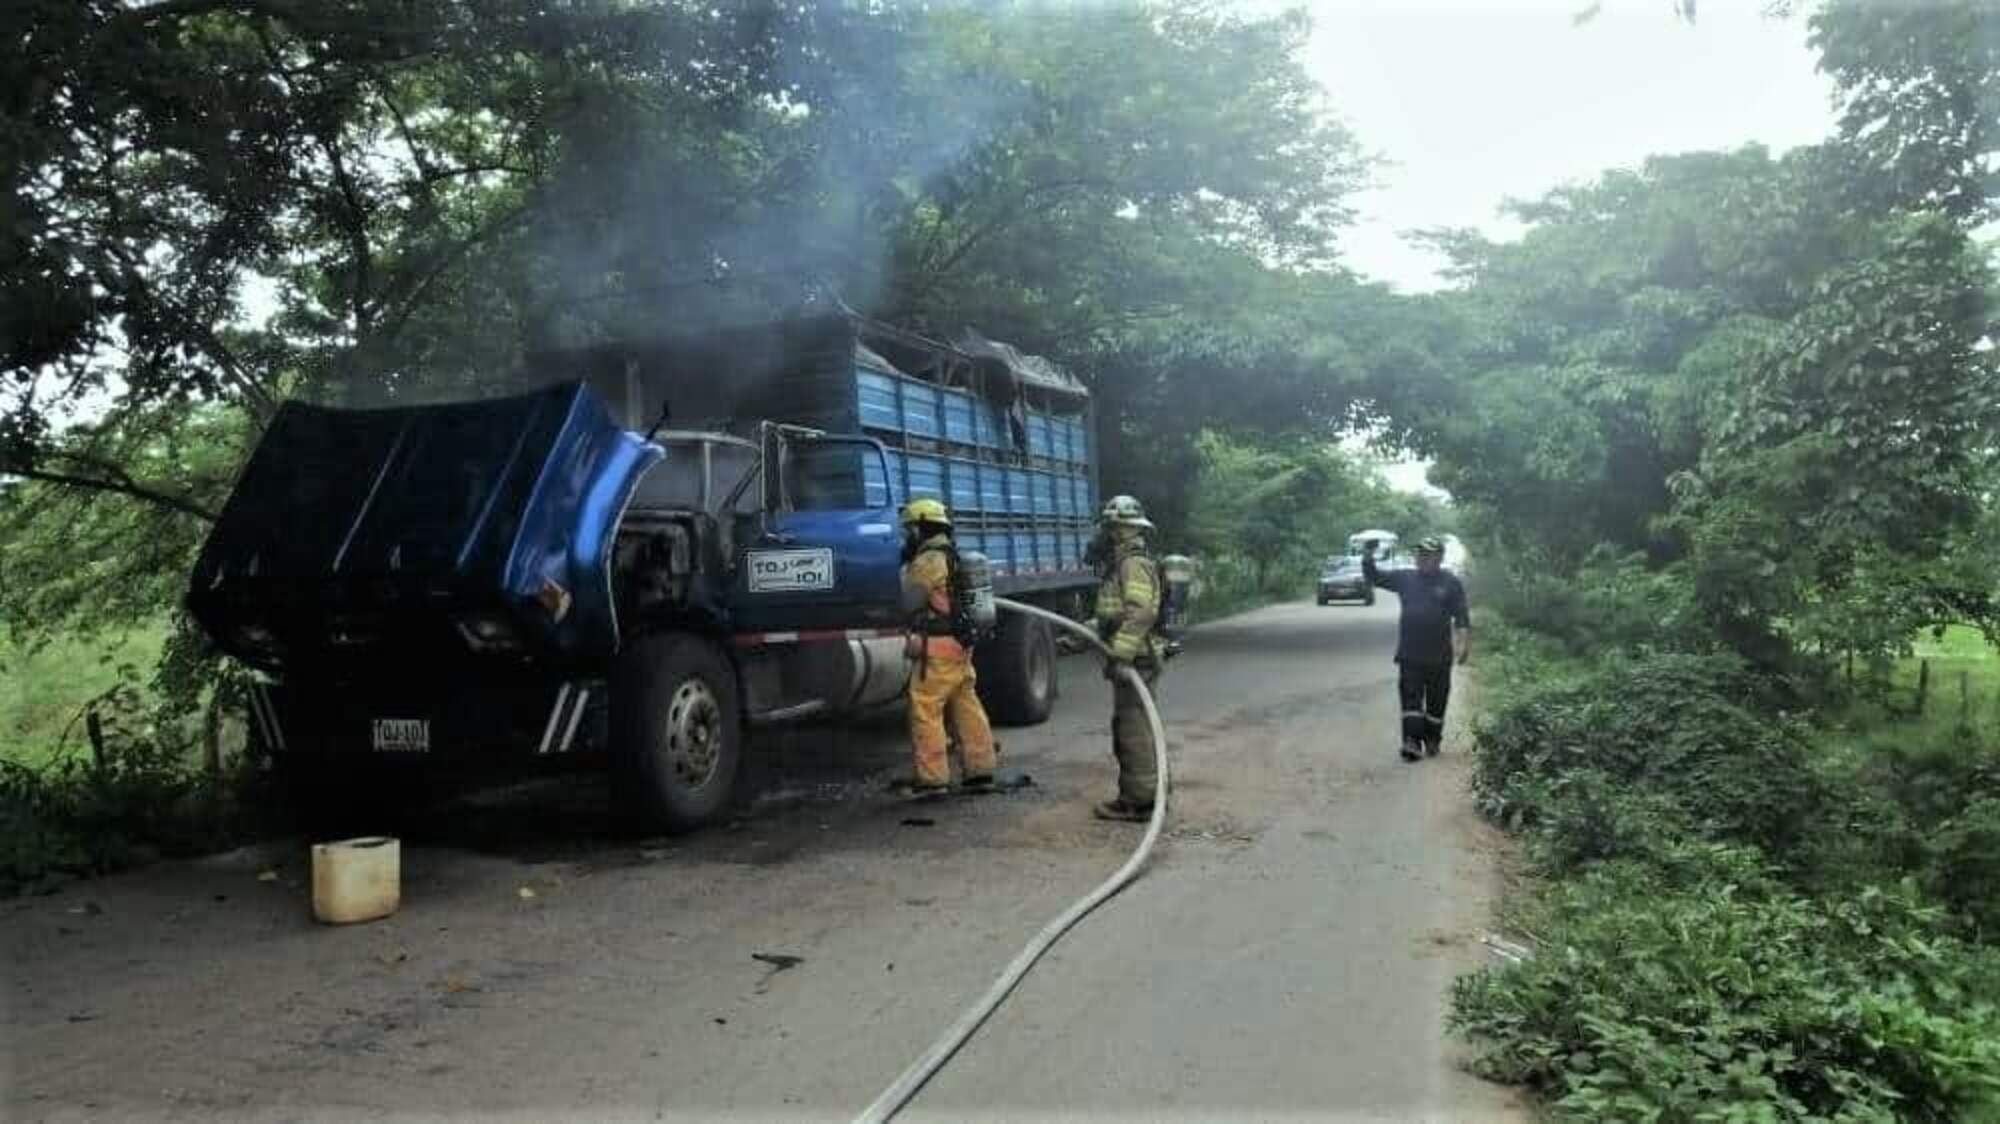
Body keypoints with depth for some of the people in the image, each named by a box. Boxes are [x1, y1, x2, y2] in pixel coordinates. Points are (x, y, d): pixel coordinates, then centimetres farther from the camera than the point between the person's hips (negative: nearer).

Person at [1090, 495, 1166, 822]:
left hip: (1135, 662, -11)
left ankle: (1138, 801, 0)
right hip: (1130, 660, 11)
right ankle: (1140, 794, 26)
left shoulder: (1135, 564, -15)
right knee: (1128, 729, 17)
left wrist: (1121, 654, -29)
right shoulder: (1120, 565, 19)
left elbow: (1141, 613, -26)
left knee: (1133, 731, -6)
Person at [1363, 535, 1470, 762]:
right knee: (1411, 698, -5)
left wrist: (1466, 644, -10)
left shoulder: (1451, 583, 0)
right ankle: (1412, 742, -8)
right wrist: (1367, 557, -7)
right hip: (1410, 654, 1)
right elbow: (1375, 577, 9)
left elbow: (1461, 617, -2)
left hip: (1439, 655, -1)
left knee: (1436, 701, 9)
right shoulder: (1405, 578, 8)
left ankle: (1432, 741, 22)